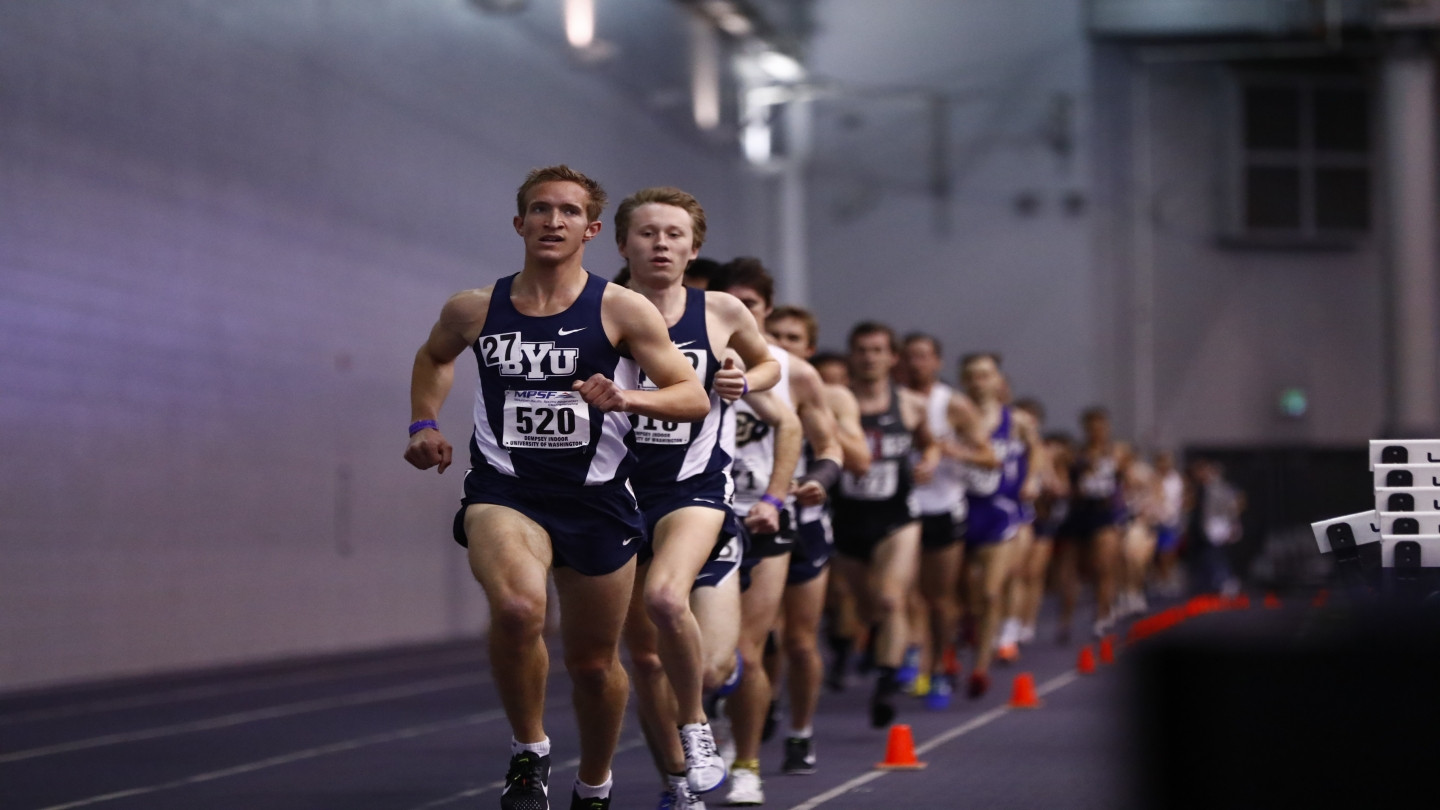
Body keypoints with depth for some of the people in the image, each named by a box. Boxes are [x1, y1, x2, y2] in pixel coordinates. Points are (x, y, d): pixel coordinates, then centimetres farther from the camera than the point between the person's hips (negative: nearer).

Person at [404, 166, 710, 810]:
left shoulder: (621, 310, -4)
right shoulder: (474, 310, 3)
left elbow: (694, 398, -6)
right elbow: (434, 356, 26)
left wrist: (625, 399, -24)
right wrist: (424, 423, 11)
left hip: (597, 500, 1)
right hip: (504, 492, -1)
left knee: (594, 663, 12)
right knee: (518, 607, -32)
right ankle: (528, 753, -9)